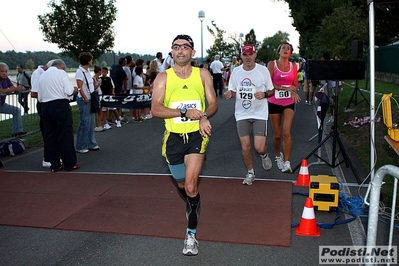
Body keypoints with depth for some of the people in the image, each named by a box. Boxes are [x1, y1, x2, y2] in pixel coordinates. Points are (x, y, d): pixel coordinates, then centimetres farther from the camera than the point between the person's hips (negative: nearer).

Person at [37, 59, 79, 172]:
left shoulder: (42, 75, 17)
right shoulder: (61, 73, 0)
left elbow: (39, 97, 15)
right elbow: (69, 91, -10)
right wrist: (75, 90, 10)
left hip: (45, 107, 6)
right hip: (61, 105, -5)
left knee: (50, 136, 9)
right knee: (66, 135, 1)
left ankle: (55, 165, 14)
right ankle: (70, 164, 5)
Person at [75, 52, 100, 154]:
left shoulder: (87, 71, 13)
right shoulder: (80, 72, -13)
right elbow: (80, 88, -19)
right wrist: (85, 98, -22)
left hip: (90, 99, 9)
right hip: (84, 100, -9)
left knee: (91, 122, 13)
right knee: (85, 122, -5)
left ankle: (91, 144, 23)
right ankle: (80, 147, 5)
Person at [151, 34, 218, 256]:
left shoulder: (203, 74, 1)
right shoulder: (163, 77, -2)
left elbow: (213, 103, 1)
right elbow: (156, 109, -12)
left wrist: (204, 116, -21)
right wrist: (185, 113, -23)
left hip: (197, 135, -2)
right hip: (173, 137, 2)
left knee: (191, 185, -15)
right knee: (182, 184, 18)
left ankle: (191, 235, 1)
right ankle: (192, 206, 52)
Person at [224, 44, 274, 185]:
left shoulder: (263, 70, -4)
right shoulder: (236, 71, 3)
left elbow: (271, 91, 4)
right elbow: (232, 90, 12)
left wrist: (264, 94, -18)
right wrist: (229, 94, -12)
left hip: (260, 114, -2)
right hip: (242, 115, 2)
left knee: (259, 148, -10)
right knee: (245, 147, 4)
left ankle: (264, 155, 28)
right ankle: (250, 173, 26)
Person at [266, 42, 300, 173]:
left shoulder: (293, 66, 7)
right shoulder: (272, 64, -1)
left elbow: (295, 84, 12)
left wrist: (293, 92, -10)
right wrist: (285, 88, -17)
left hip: (289, 103, 1)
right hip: (274, 102, -1)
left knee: (286, 132, -15)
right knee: (277, 134, 7)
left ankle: (286, 163, -10)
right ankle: (278, 155, 35)